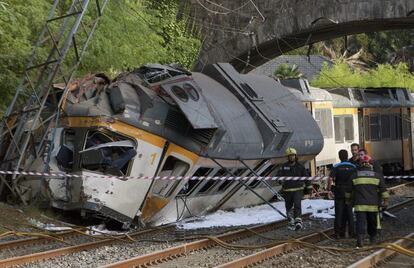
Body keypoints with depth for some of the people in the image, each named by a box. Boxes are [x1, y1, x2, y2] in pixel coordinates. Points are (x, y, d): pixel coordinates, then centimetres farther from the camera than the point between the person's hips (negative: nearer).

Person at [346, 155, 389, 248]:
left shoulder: (354, 176, 4)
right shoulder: (377, 176, 4)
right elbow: (383, 190, 2)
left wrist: (349, 200, 23)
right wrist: (385, 202, 6)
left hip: (359, 205, -1)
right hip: (373, 205, 1)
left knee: (361, 222, -6)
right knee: (372, 222, 16)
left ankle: (360, 240, -22)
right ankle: (373, 238, 31)